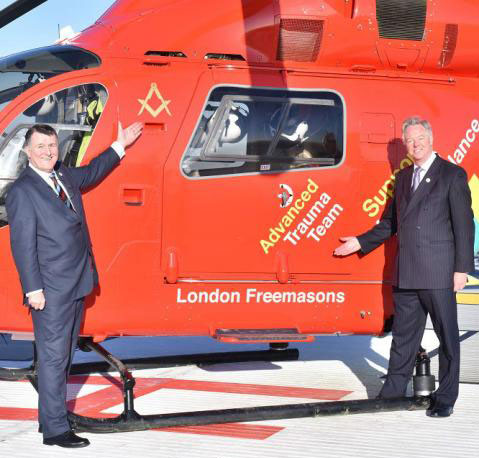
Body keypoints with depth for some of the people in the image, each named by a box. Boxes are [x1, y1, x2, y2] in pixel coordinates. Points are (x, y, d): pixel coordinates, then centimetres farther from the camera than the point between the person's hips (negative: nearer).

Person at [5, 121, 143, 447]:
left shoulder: (64, 176, 12)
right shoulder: (22, 191, -12)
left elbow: (91, 173, 35)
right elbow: (22, 244, -16)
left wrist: (120, 146, 36)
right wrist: (33, 290, -19)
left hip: (76, 285, 9)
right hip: (51, 291, -9)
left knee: (65, 355, 16)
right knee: (53, 357, -6)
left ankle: (52, 413, 27)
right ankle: (55, 429, -3)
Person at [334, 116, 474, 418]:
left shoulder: (453, 175, -1)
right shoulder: (403, 178, 17)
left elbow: (464, 224, -6)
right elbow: (390, 223, 25)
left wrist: (462, 268, -11)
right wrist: (360, 242, 19)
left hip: (438, 273, -6)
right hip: (406, 274, 6)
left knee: (447, 335, 2)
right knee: (403, 335, 11)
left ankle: (445, 399, 10)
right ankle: (393, 392, 18)